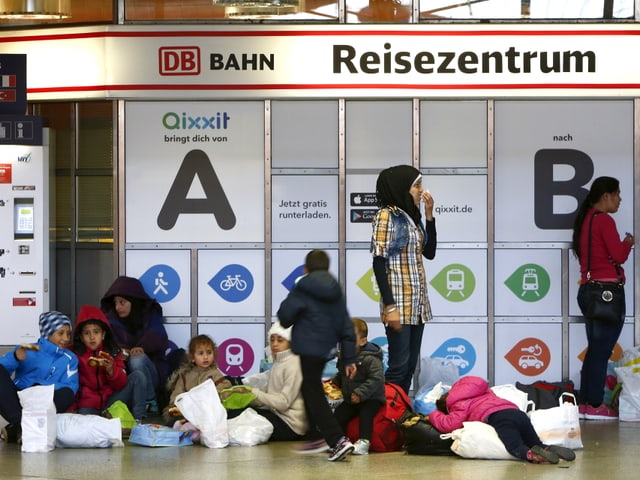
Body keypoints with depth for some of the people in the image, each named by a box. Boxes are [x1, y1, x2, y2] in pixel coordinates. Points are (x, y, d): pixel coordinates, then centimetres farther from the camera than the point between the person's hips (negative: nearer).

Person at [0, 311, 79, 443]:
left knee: (66, 394, -29)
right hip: (15, 404, -1)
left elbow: (70, 388, -4)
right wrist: (16, 357, -27)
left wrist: (40, 386, -17)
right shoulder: (27, 350, 10)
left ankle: (14, 429, -30)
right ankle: (20, 422, -34)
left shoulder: (70, 359, 13)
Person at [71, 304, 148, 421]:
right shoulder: (74, 354, -2)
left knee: (138, 376, -10)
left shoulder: (113, 352, 6)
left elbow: (121, 384, 3)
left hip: (110, 401, 4)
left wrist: (111, 371, -16)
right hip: (87, 406, -4)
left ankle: (138, 418, -14)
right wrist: (71, 409, -14)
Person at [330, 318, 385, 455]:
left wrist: (360, 393, -32)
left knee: (365, 413, -30)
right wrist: (334, 382, 4)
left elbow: (376, 379, -29)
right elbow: (341, 375, 24)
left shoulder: (370, 359, -22)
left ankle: (364, 442, -32)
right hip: (350, 400, 7)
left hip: (371, 398, -7)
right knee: (339, 414, -7)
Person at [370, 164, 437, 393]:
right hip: (399, 302, -8)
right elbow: (379, 263, -13)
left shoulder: (411, 216, 14)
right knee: (399, 366, -10)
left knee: (411, 366, 7)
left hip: (418, 302, 8)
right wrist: (389, 307, -19)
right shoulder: (386, 215, -8)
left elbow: (429, 253, 15)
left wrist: (429, 214, 8)